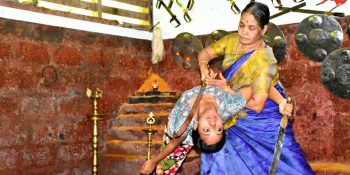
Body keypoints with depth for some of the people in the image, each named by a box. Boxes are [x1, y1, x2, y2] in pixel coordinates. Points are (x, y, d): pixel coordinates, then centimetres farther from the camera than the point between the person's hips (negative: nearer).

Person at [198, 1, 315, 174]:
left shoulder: (264, 61, -30)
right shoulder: (232, 40, -10)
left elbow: (257, 105, -31)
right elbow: (205, 53, 3)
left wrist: (227, 89, -25)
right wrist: (204, 69, -19)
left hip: (263, 118, -6)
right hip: (238, 114, 6)